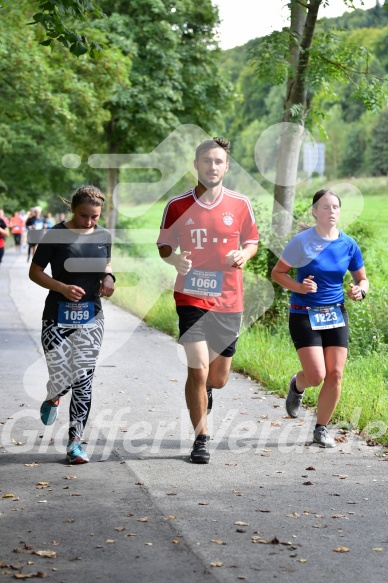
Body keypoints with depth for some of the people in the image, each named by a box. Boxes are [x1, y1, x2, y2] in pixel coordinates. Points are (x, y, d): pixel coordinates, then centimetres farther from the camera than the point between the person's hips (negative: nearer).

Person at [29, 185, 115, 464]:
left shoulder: (103, 236, 3)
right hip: (58, 317, -3)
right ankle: (52, 399, 35)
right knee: (61, 377, -4)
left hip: (91, 318, 3)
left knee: (83, 381, 0)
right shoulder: (56, 235, -10)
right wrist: (62, 288, -20)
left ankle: (75, 441, 7)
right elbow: (35, 271, -5)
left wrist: (108, 277, -2)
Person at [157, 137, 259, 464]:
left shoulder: (240, 204, 0)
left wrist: (244, 255, -11)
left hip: (229, 300, 2)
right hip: (191, 298, -2)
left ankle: (206, 387, 49)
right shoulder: (178, 205, -3)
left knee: (218, 379, 11)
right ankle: (201, 440, 6)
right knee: (197, 371, -11)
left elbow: (252, 241, 12)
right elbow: (164, 245, 6)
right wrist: (174, 259, -17)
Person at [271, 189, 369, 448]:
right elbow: (277, 272, -3)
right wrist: (299, 287, -20)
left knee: (335, 375, -2)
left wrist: (360, 291, -11)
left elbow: (363, 280, 12)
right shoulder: (302, 241, -9)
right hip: (304, 315, -4)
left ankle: (322, 429, 16)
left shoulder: (349, 244, 1)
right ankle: (297, 386, 27)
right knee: (316, 376, -11)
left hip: (336, 315, 4)